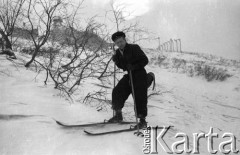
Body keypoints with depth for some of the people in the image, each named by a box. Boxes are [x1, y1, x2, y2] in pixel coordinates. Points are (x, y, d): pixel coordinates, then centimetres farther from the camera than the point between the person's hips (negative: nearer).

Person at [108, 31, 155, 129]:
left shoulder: (134, 48, -13)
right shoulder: (118, 52, 7)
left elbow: (145, 60, -13)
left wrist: (134, 66, -24)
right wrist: (116, 61, -4)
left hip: (139, 74, -6)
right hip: (129, 75, 7)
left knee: (140, 97, -9)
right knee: (117, 92, -3)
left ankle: (142, 120, 2)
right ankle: (118, 115, 11)